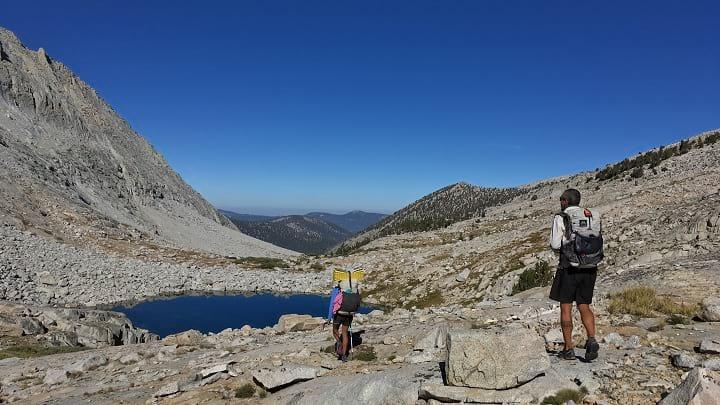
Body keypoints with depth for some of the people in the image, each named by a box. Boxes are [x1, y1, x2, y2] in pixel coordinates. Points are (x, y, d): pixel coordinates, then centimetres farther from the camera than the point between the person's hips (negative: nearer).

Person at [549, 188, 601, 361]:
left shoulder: (560, 218, -7)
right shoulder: (592, 217, 9)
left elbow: (555, 244, -10)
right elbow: (599, 243, 11)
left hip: (569, 267, -5)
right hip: (590, 268, 5)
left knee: (565, 307, 5)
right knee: (584, 306, 14)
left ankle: (568, 349, 9)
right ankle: (591, 340, -6)